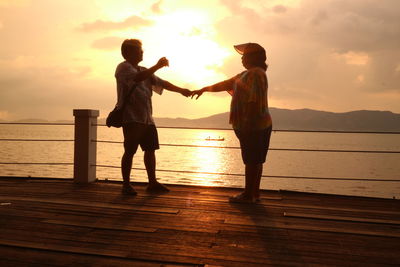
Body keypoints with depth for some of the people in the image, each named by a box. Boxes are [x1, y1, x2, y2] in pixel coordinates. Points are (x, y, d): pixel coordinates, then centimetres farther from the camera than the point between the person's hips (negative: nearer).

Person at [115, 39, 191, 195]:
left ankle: (152, 183, 18)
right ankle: (126, 185, 5)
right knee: (130, 151, -5)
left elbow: (161, 83, 19)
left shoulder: (144, 71, 21)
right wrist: (157, 66, -22)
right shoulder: (123, 68, -4)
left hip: (147, 118, 8)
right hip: (131, 117, -8)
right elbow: (137, 78, -25)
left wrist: (180, 90, 11)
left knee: (150, 149, 9)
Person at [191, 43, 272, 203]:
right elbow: (225, 84, 27)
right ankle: (254, 193, 20)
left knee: (251, 161, -4)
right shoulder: (247, 74, 20)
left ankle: (248, 195, 3)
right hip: (257, 125, 10)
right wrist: (204, 89, 30)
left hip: (253, 125, -10)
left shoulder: (256, 73, -12)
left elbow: (254, 101, -22)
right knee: (255, 161, 13)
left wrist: (247, 123, -25)